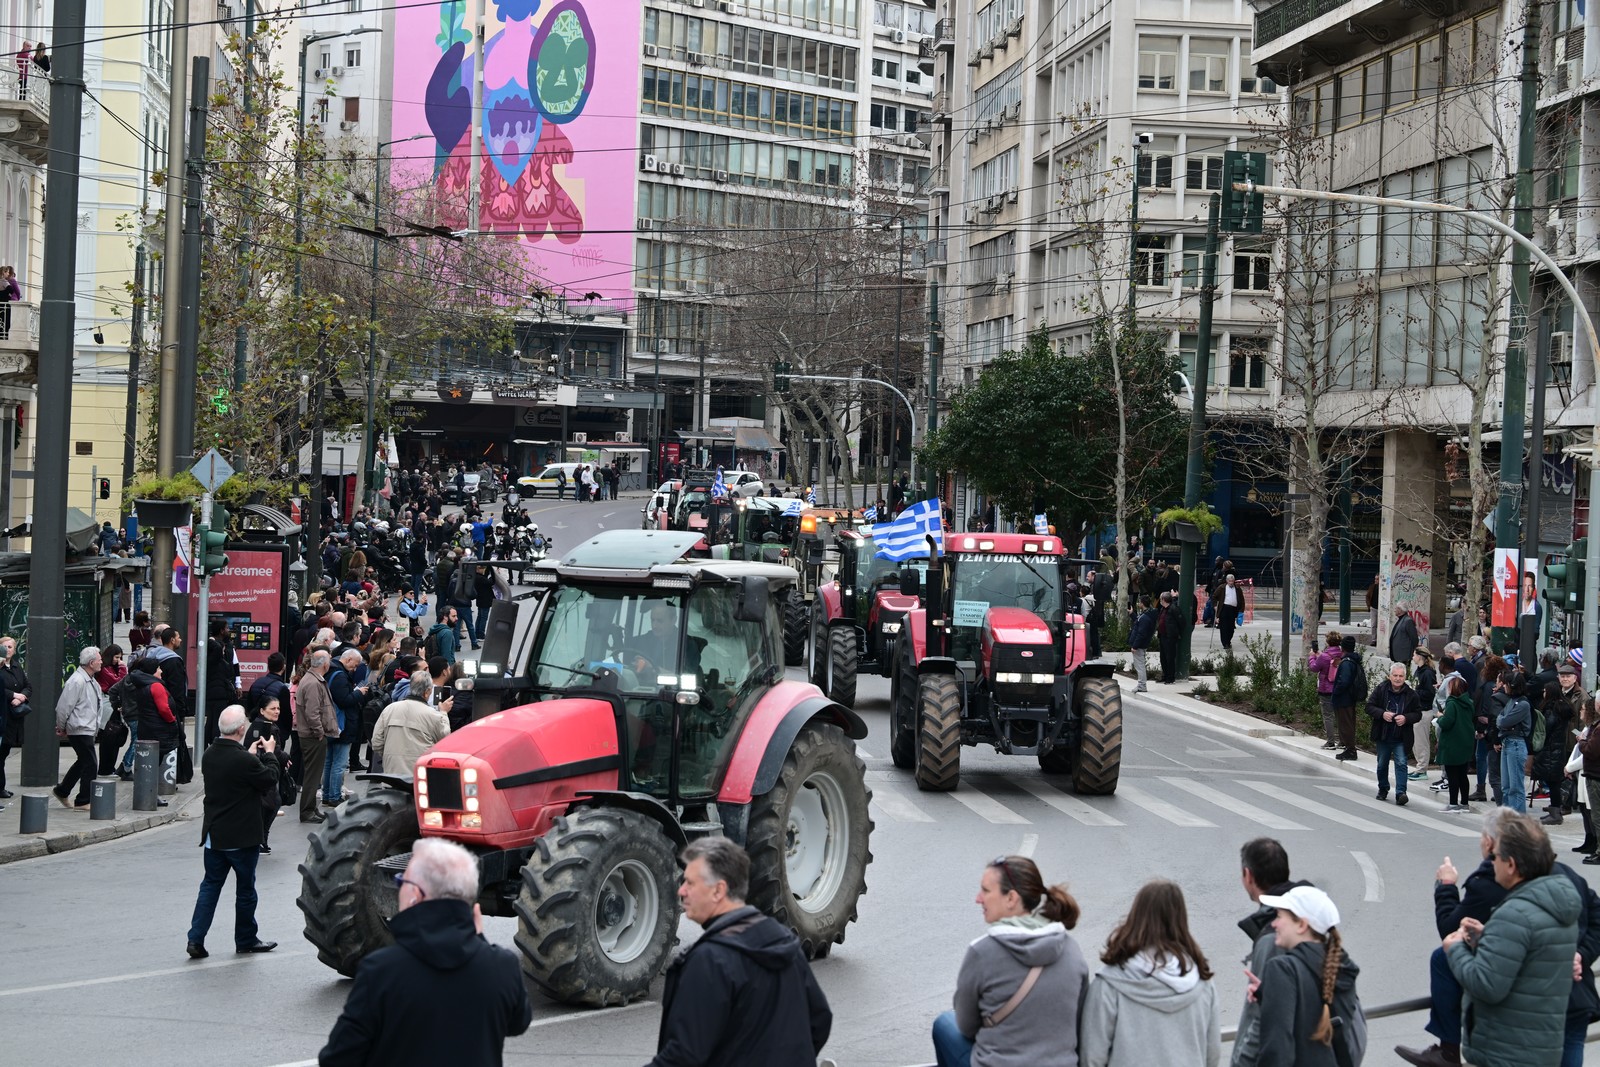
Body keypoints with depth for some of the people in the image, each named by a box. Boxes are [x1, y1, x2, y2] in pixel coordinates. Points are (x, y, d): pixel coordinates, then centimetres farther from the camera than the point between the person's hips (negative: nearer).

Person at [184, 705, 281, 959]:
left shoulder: (209, 754, -1)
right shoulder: (244, 760, -24)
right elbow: (270, 780, -11)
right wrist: (269, 754, 3)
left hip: (213, 834, 6)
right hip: (241, 837, -6)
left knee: (210, 886, 12)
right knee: (245, 890, 11)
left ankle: (196, 939, 3)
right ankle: (245, 940, 23)